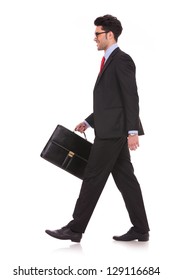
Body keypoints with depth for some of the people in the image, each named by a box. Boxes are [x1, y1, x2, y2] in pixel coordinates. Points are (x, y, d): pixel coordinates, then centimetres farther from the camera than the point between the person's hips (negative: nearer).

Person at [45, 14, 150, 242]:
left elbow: (131, 98, -17)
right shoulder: (110, 61, 20)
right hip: (111, 131, 10)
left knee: (93, 177, -6)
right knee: (125, 179, 9)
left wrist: (133, 131, -21)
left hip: (114, 131, -10)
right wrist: (88, 122, 15)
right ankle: (141, 229, 13)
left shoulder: (122, 60, -10)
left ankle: (76, 229, 1)